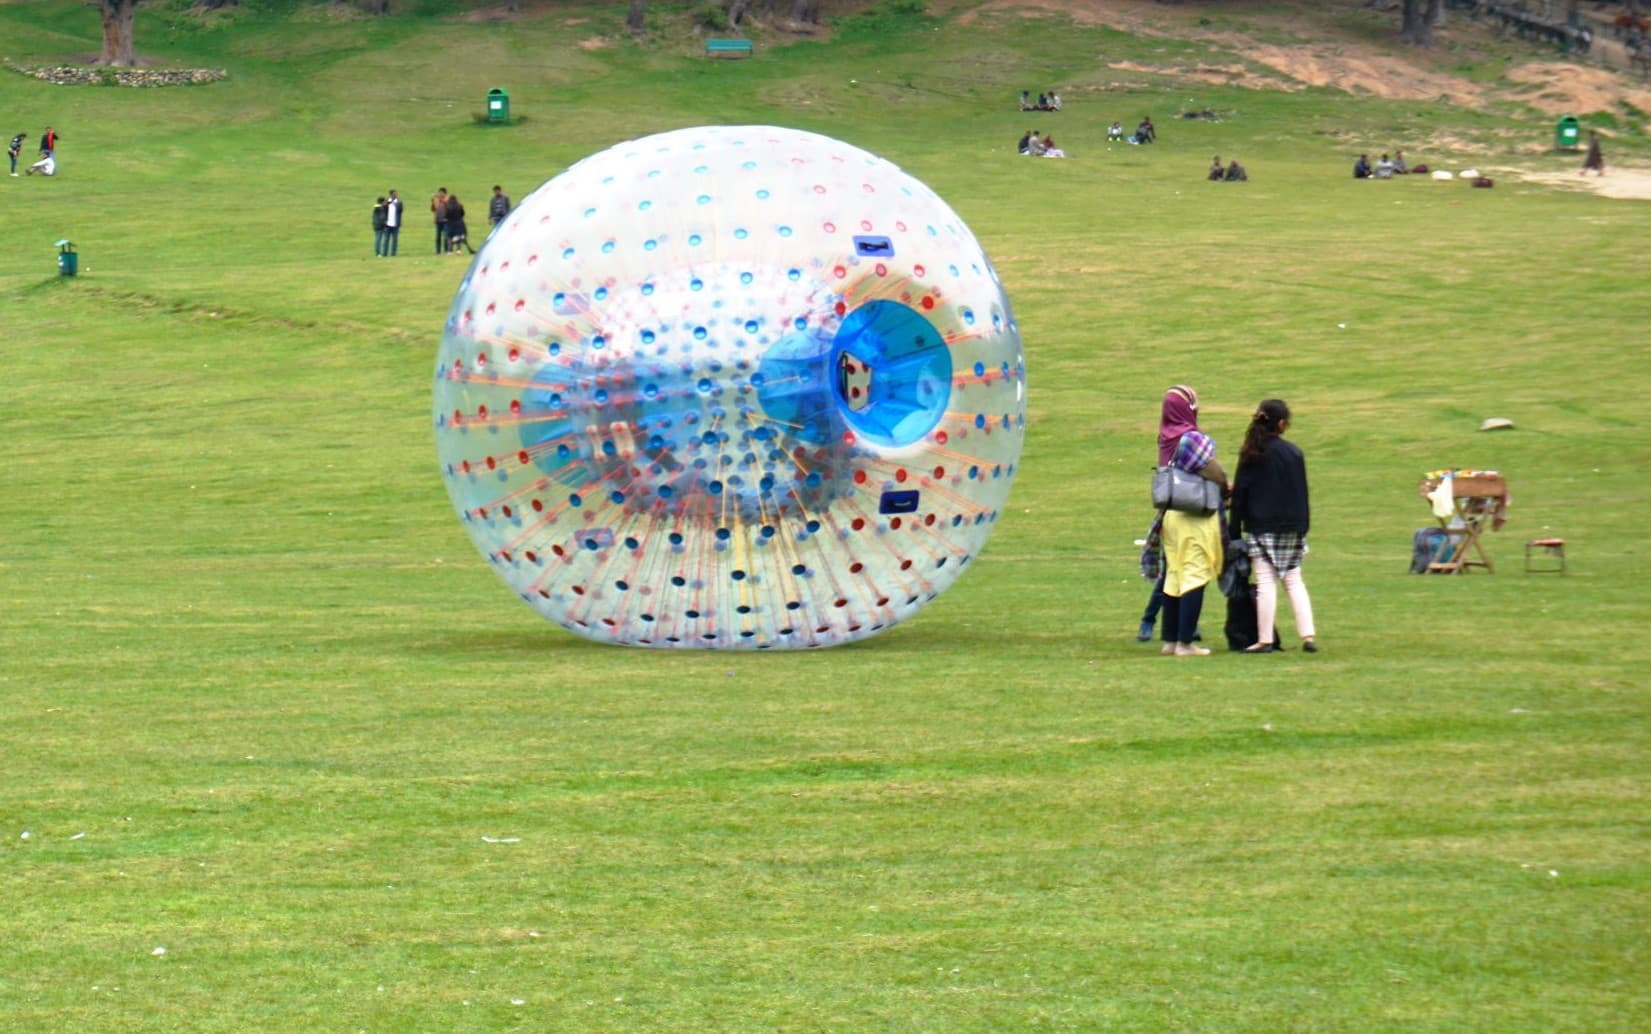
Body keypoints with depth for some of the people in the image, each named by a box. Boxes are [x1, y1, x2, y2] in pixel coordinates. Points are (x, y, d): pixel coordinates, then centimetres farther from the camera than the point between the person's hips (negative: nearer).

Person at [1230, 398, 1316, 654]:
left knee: (1266, 583, -2)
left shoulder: (1251, 455, -4)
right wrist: (1302, 526, 11)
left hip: (1260, 527, -2)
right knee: (1294, 581, 9)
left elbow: (1240, 493, -3)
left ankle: (1265, 640, -4)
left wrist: (1235, 531, 2)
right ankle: (1308, 636, 1)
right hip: (1291, 527, 2)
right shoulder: (1293, 453, -2)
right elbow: (1302, 492, 3)